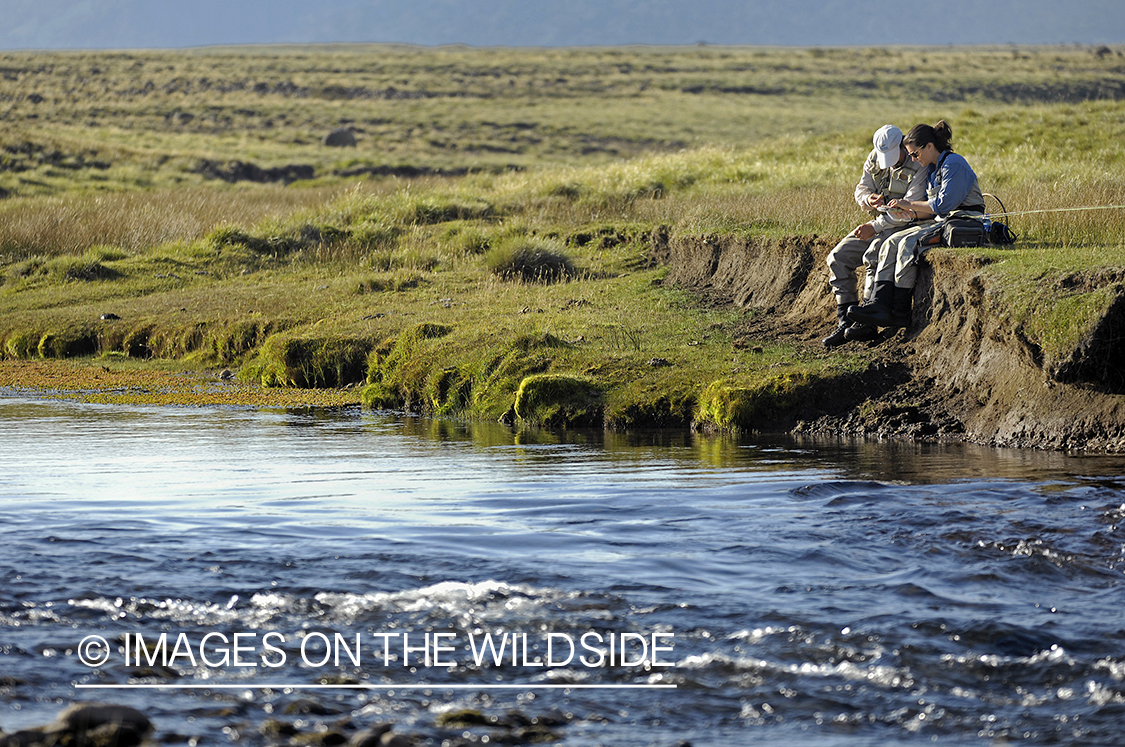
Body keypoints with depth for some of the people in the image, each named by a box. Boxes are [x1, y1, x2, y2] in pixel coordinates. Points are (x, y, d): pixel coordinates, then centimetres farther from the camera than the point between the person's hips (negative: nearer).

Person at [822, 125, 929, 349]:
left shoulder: (918, 167, -17)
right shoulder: (874, 159, 5)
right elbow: (861, 189, 12)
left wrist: (875, 226, -22)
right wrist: (868, 199, -14)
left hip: (904, 227, -8)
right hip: (878, 223, 8)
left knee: (873, 256, -32)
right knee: (838, 257, -8)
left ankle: (868, 323, -30)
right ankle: (845, 320, -9)